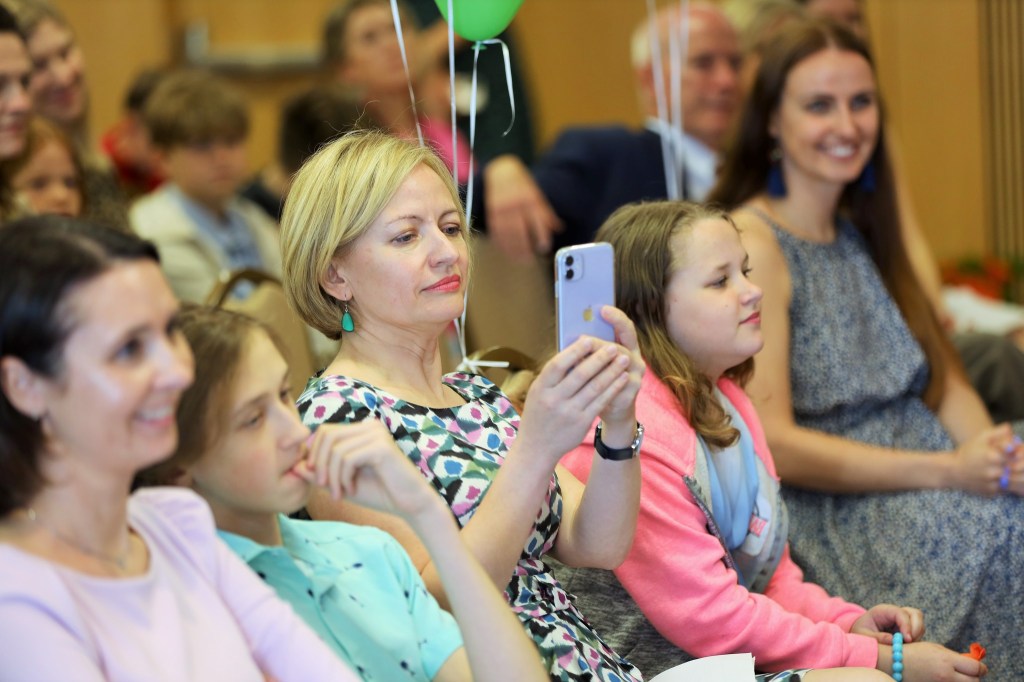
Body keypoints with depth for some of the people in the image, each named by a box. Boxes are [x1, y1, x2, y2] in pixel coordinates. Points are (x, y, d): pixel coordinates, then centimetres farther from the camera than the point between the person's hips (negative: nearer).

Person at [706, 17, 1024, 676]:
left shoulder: (863, 231, 16)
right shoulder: (753, 245, -7)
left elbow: (944, 379, 13)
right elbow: (772, 443, -13)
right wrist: (950, 472, -20)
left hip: (922, 470, 7)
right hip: (825, 510, -7)